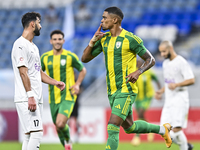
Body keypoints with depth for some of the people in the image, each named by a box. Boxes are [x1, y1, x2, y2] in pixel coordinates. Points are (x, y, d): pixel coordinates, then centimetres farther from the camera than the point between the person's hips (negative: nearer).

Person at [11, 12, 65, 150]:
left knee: (30, 135, 8)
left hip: (36, 99, 10)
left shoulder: (33, 47, 21)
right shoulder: (21, 44, -10)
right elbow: (23, 72, -17)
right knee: (37, 133, -17)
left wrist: (55, 82, 16)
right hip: (26, 99, -10)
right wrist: (30, 96, -22)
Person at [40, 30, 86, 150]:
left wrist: (77, 84, -6)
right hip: (53, 98, 4)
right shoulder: (45, 57, 5)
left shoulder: (70, 56, -4)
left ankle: (68, 140, 9)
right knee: (58, 127, 10)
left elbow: (83, 70, 8)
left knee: (60, 124, -21)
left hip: (68, 96, -4)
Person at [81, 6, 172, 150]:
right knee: (129, 127, 18)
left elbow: (150, 60, -4)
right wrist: (93, 41, -5)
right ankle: (162, 129, 38)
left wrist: (138, 72, -22)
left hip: (126, 90, -8)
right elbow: (85, 58, 11)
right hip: (112, 91, 8)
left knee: (112, 128, -17)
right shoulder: (104, 39, 9)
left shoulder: (130, 39, -10)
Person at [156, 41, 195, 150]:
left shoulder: (181, 62, -10)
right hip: (169, 100, 8)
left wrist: (176, 85, -27)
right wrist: (161, 91, 12)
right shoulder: (165, 63, 16)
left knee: (176, 128, -16)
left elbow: (191, 80, -15)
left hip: (180, 99, -8)